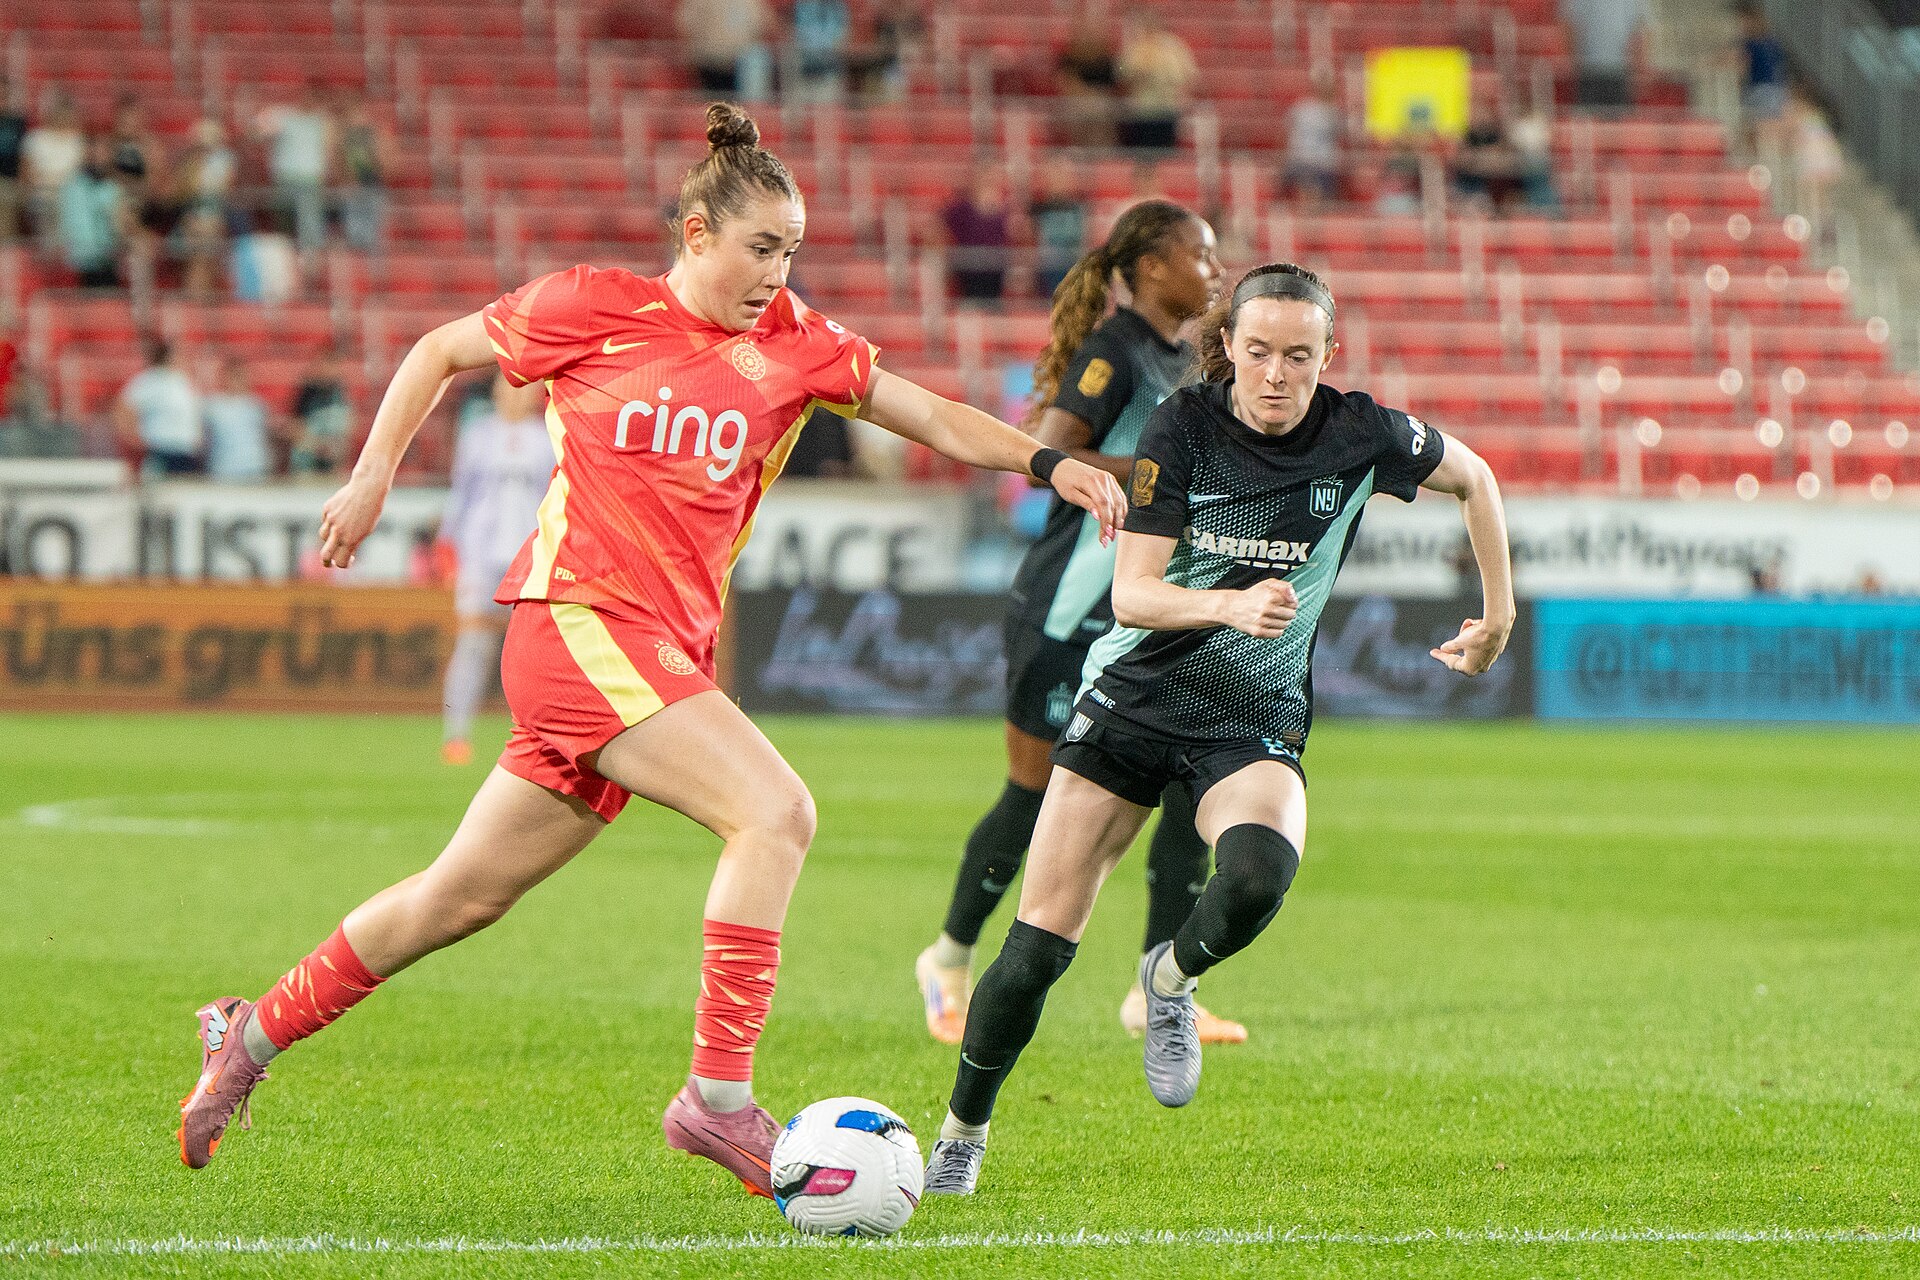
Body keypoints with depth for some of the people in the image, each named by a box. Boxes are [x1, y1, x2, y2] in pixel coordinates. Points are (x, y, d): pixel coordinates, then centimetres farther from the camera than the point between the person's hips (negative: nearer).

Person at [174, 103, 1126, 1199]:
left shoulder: (794, 345, 8)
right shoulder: (594, 308, -3)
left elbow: (930, 416, 4)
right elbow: (440, 352, 11)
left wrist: (1046, 461, -11)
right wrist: (374, 476, 5)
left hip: (669, 652, 6)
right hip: (581, 622, -6)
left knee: (463, 899, 13)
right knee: (776, 812, -22)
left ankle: (254, 1035, 29)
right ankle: (720, 1096, -23)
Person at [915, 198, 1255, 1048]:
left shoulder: (1183, 362, 12)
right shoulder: (1113, 351, -14)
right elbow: (1048, 455, -25)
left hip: (1149, 618, 8)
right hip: (1067, 616, -8)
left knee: (1199, 785, -4)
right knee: (1036, 795, 1)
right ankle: (950, 961, 23)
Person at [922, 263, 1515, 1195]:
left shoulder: (1360, 436, -10)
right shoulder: (1183, 427, -13)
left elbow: (1474, 478, 10)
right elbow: (1131, 593, -19)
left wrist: (1499, 617, 13)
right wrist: (1231, 602, -38)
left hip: (1257, 722, 0)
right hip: (1135, 697, 0)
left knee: (1258, 876, -33)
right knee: (1037, 950, -6)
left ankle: (1171, 980, 1)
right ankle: (961, 1133, 18)